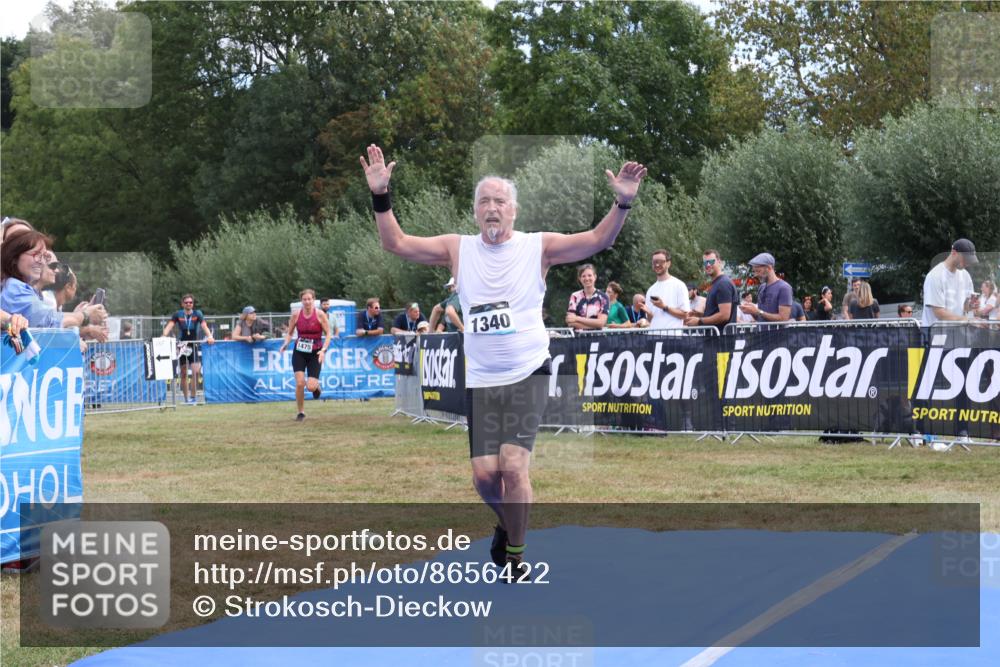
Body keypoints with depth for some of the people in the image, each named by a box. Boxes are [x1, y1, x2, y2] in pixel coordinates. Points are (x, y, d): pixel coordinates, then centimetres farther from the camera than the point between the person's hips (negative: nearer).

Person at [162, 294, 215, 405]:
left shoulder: (197, 314, -2)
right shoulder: (177, 315, -1)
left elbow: (204, 326, -15)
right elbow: (169, 326, -12)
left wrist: (209, 336, -33)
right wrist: (163, 336, -30)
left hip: (194, 346, -1)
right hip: (182, 346, 1)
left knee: (196, 372, -15)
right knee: (183, 374, 6)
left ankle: (193, 397, -4)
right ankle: (186, 399, 15)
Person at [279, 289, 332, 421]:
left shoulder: (320, 314, -10)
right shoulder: (296, 314, -4)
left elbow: (328, 334, -5)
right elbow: (289, 332, 7)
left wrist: (323, 350, -18)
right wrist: (286, 344, -12)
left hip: (315, 353, -2)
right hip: (299, 352, 2)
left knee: (311, 387, -11)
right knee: (299, 383, -12)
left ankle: (316, 386, 29)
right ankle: (300, 412, 8)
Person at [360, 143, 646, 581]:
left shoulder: (538, 246, 0)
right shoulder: (458, 249, 6)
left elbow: (597, 240, -9)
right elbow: (396, 243, 4)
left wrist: (622, 204, -25)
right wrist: (381, 196, -8)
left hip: (528, 375, -3)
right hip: (480, 380, 3)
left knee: (513, 466, -15)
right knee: (484, 474, -1)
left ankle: (515, 555, 4)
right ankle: (506, 524, 33)